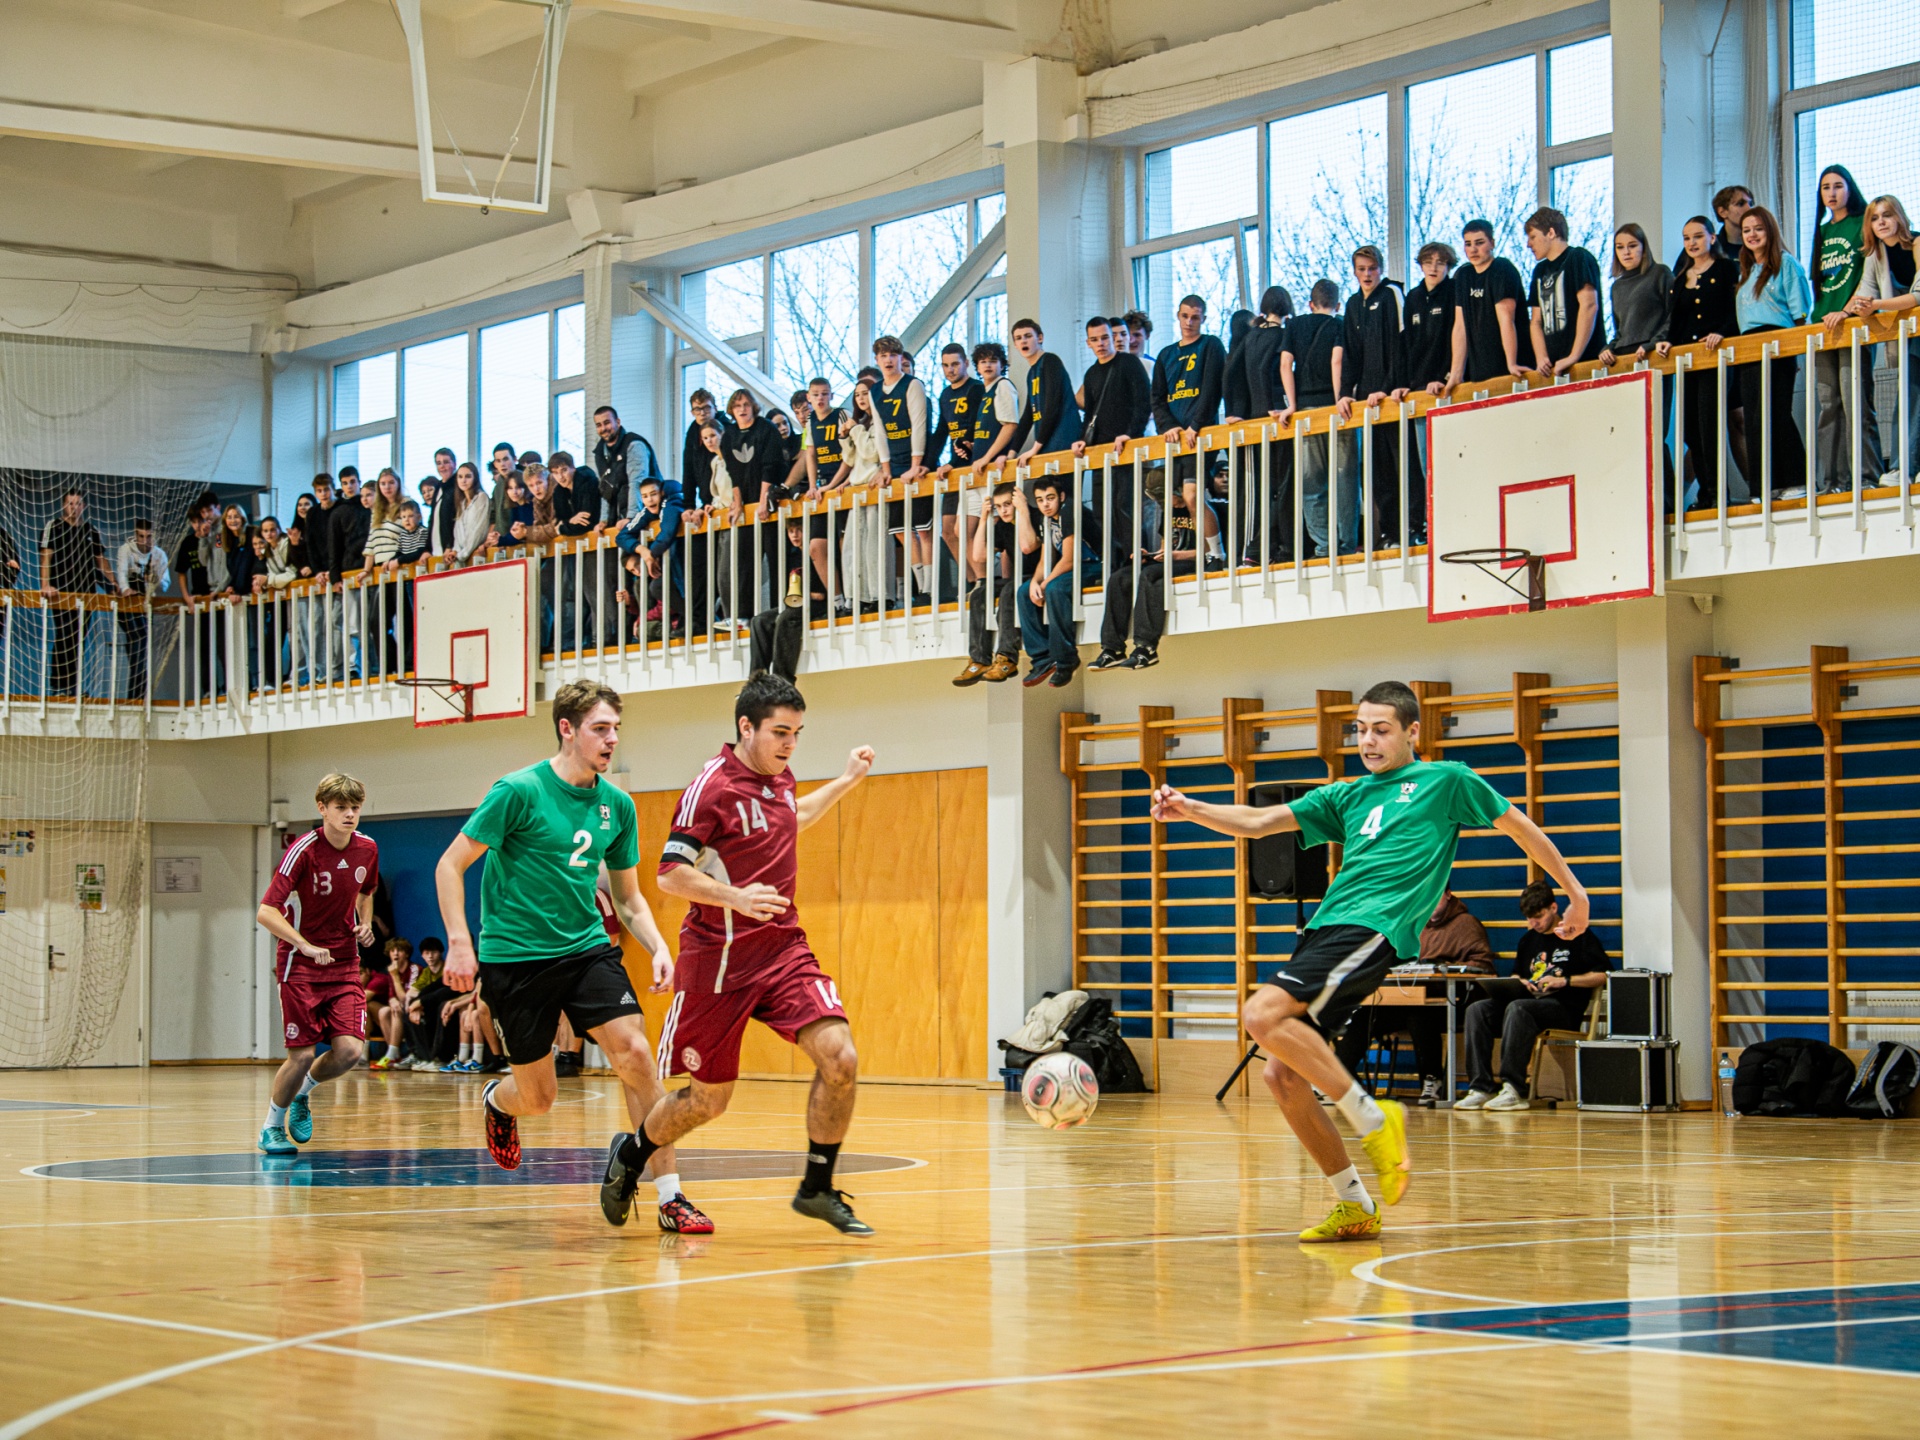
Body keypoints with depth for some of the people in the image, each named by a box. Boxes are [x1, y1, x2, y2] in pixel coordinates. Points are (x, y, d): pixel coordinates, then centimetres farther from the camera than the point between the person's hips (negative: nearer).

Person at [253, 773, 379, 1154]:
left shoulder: (367, 848, 1)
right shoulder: (304, 851, -17)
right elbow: (265, 912, -22)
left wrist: (365, 923, 4)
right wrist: (307, 947, -32)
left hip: (345, 964, 4)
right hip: (300, 965, -4)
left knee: (349, 1050, -12)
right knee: (303, 1054, -6)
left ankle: (302, 1093, 20)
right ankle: (272, 1127, 19)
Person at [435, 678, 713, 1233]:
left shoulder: (617, 805, 3)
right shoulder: (520, 791, -13)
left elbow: (627, 896, 14)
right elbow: (450, 865, -8)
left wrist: (658, 948, -3)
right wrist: (459, 944, -16)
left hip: (587, 948, 4)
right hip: (515, 955, -4)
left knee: (634, 1053, -15)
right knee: (537, 1097, 4)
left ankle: (669, 1196, -11)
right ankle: (497, 1102, 43)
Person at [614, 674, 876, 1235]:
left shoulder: (779, 778, 9)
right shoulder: (711, 786, -14)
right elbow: (670, 875, -17)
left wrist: (846, 780, 32)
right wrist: (733, 897, -31)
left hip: (784, 947, 6)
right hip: (720, 957, -6)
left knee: (839, 1057, -13)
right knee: (708, 1099, 4)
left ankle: (817, 1188, 2)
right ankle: (628, 1156, 32)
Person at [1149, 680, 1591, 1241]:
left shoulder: (1446, 780, 10)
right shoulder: (1347, 796, 24)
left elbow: (1519, 826, 19)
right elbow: (1258, 822, 18)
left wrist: (1574, 890, 22)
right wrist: (1191, 810, 2)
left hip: (1373, 930, -7)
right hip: (1326, 929, 7)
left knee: (1263, 1015, -26)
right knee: (1283, 1075, -1)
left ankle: (1372, 1119, -17)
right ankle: (1355, 1208, 8)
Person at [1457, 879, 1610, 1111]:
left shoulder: (1579, 936, 4)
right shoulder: (1528, 940, 23)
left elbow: (1601, 976, -4)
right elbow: (1516, 976, 30)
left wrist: (1564, 981, -13)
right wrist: (1519, 983, 6)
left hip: (1565, 1009, -7)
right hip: (1530, 1002, 7)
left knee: (1517, 1009, -37)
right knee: (1477, 1010, -18)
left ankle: (1514, 1090, -40)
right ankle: (1480, 1088, -27)